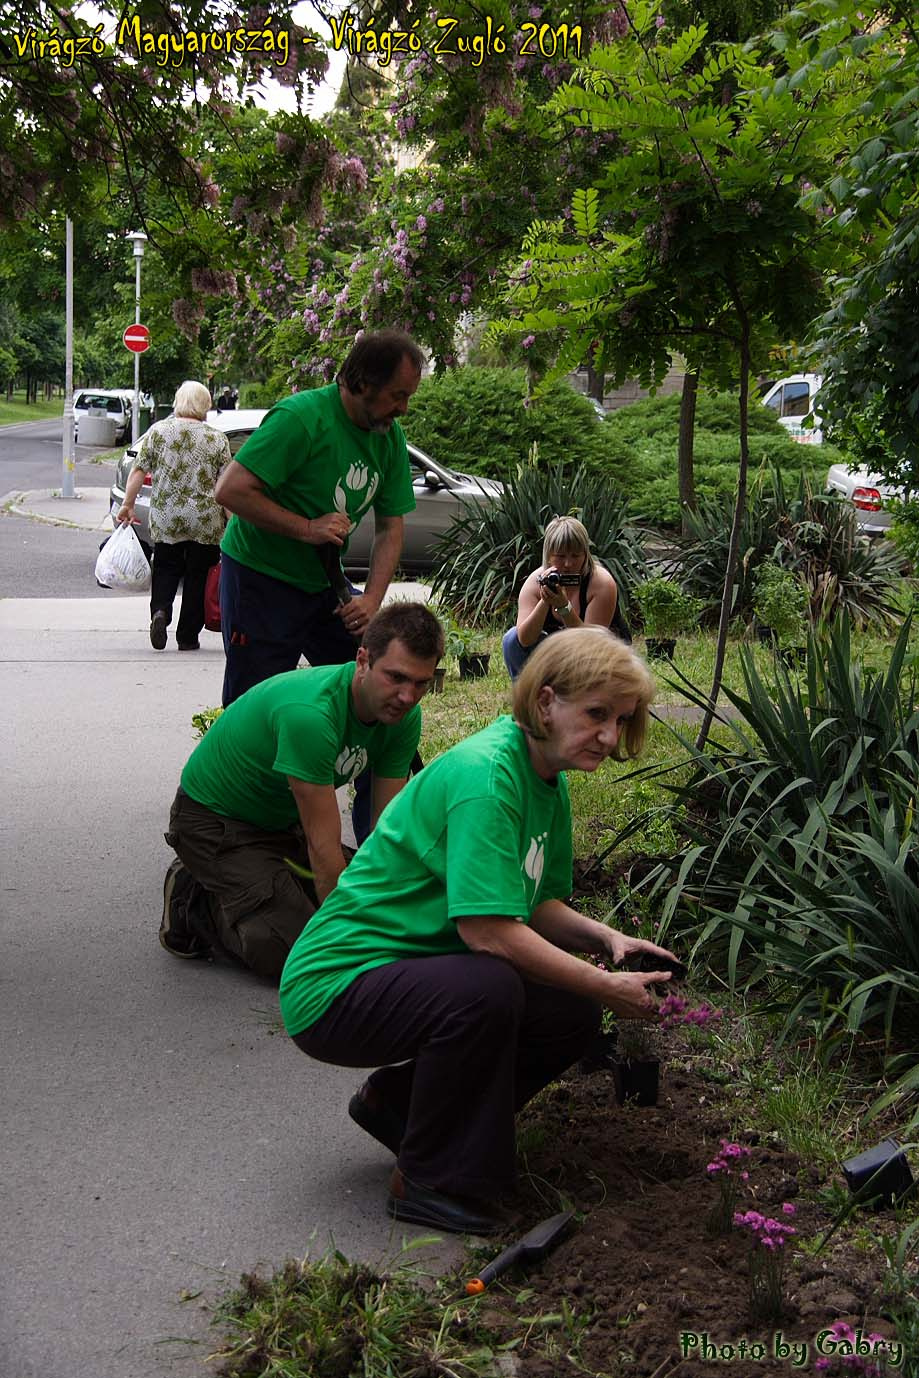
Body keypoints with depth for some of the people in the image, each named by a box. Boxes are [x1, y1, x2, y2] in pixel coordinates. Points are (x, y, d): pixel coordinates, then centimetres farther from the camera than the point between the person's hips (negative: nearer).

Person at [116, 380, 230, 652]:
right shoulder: (216, 439, -1)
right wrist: (232, 522, 3)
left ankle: (160, 610, -10)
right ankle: (188, 637, 11)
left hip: (165, 518, 1)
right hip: (206, 522, -1)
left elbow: (138, 470, 0)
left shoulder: (158, 431, 2)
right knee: (198, 575, 9)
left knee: (166, 568, 16)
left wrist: (127, 505, 8)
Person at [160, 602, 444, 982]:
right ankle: (196, 905, 4)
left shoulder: (403, 716, -12)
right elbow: (324, 848, -32)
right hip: (214, 819, -8)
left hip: (281, 823, 8)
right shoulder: (310, 712, -36)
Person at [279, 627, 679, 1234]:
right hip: (338, 985, -9)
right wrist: (607, 987, -21)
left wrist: (605, 937, -6)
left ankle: (396, 1101, 14)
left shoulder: (548, 780, 6)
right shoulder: (485, 774, -24)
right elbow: (488, 930, -29)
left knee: (574, 1018, -3)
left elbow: (538, 904, 14)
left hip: (417, 971, 9)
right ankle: (430, 1183, -13)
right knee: (487, 987, -34)